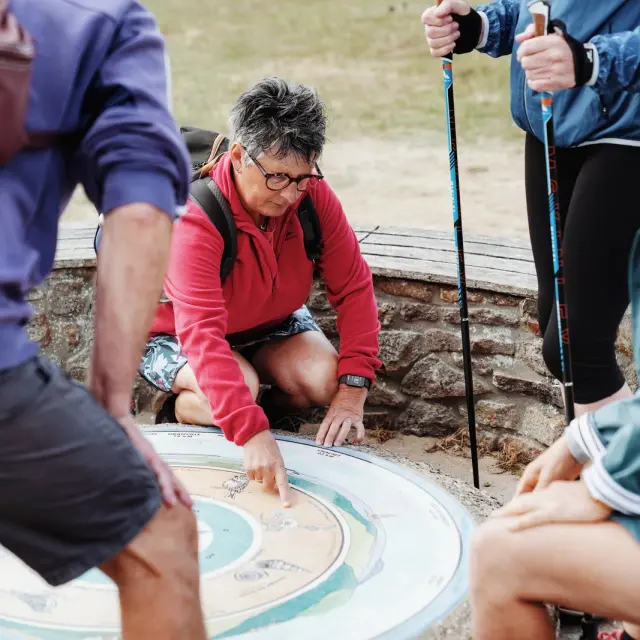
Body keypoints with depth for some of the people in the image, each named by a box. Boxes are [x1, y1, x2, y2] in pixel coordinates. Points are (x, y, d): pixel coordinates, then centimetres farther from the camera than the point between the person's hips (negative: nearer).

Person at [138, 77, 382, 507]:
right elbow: (201, 334, -45)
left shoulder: (313, 195, -21)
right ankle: (181, 411, 0)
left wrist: (353, 388, -24)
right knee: (240, 385, -34)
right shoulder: (194, 218, -36)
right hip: (176, 338, -4)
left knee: (326, 379, -23)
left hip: (270, 325, 4)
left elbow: (354, 286, -14)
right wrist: (253, 434, -54)